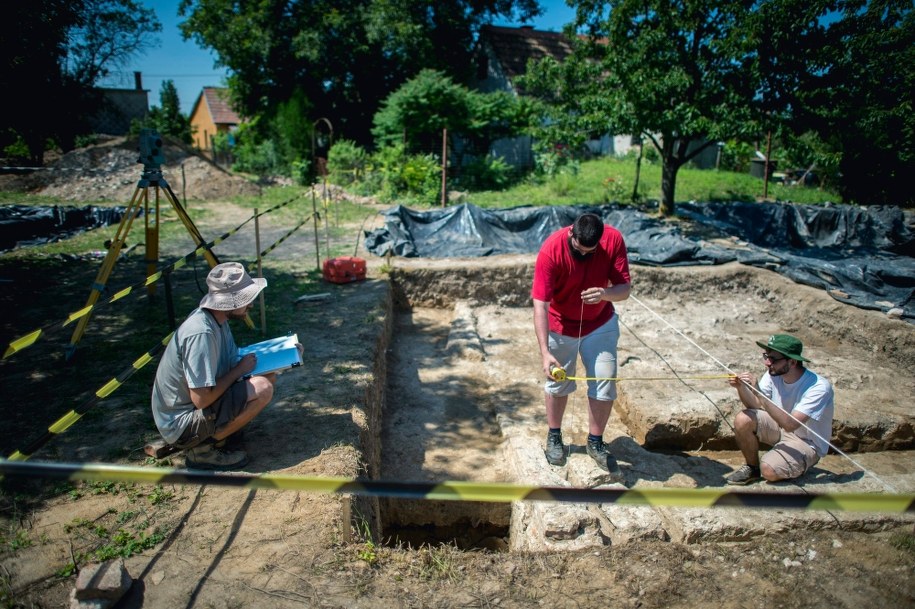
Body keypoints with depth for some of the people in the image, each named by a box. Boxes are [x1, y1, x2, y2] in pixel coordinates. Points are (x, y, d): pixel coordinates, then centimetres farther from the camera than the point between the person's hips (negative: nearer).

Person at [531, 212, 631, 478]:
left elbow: (625, 288, -18)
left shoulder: (613, 239, -21)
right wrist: (545, 352, -40)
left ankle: (595, 442, 20)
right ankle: (554, 436, 33)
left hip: (601, 324, 2)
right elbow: (540, 305, -32)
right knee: (557, 382, 11)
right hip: (561, 326, -2)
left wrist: (606, 293, -42)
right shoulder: (551, 250, -30)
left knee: (605, 383, 1)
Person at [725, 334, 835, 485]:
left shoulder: (819, 387, -29)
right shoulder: (774, 373, -13)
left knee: (769, 470, -27)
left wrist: (758, 392, -44)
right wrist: (741, 387, -30)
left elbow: (790, 424, -37)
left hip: (807, 443, -5)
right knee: (742, 420, -20)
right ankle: (752, 468, 4)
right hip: (781, 427, 5)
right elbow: (756, 405, -9)